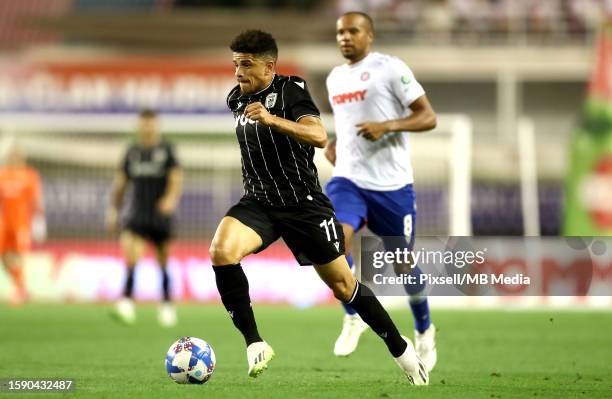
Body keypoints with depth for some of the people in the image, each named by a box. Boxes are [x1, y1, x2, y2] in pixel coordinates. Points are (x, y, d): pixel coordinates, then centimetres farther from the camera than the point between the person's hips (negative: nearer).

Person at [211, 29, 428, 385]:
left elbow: (319, 136, -29)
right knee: (221, 250, -26)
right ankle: (254, 343, -19)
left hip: (305, 204, -4)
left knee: (343, 285, 3)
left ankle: (400, 347, 24)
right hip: (258, 203, 4)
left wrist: (271, 119, -42)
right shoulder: (236, 99, 7)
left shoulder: (291, 89, -11)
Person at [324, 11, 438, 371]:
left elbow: (428, 117, -9)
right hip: (348, 180, 4)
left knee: (403, 264, 7)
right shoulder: (335, 78, 14)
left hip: (391, 183, -4)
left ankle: (424, 331, 31)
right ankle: (353, 317, -5)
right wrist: (334, 144, 9)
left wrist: (387, 126, -23)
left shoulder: (391, 68, -6)